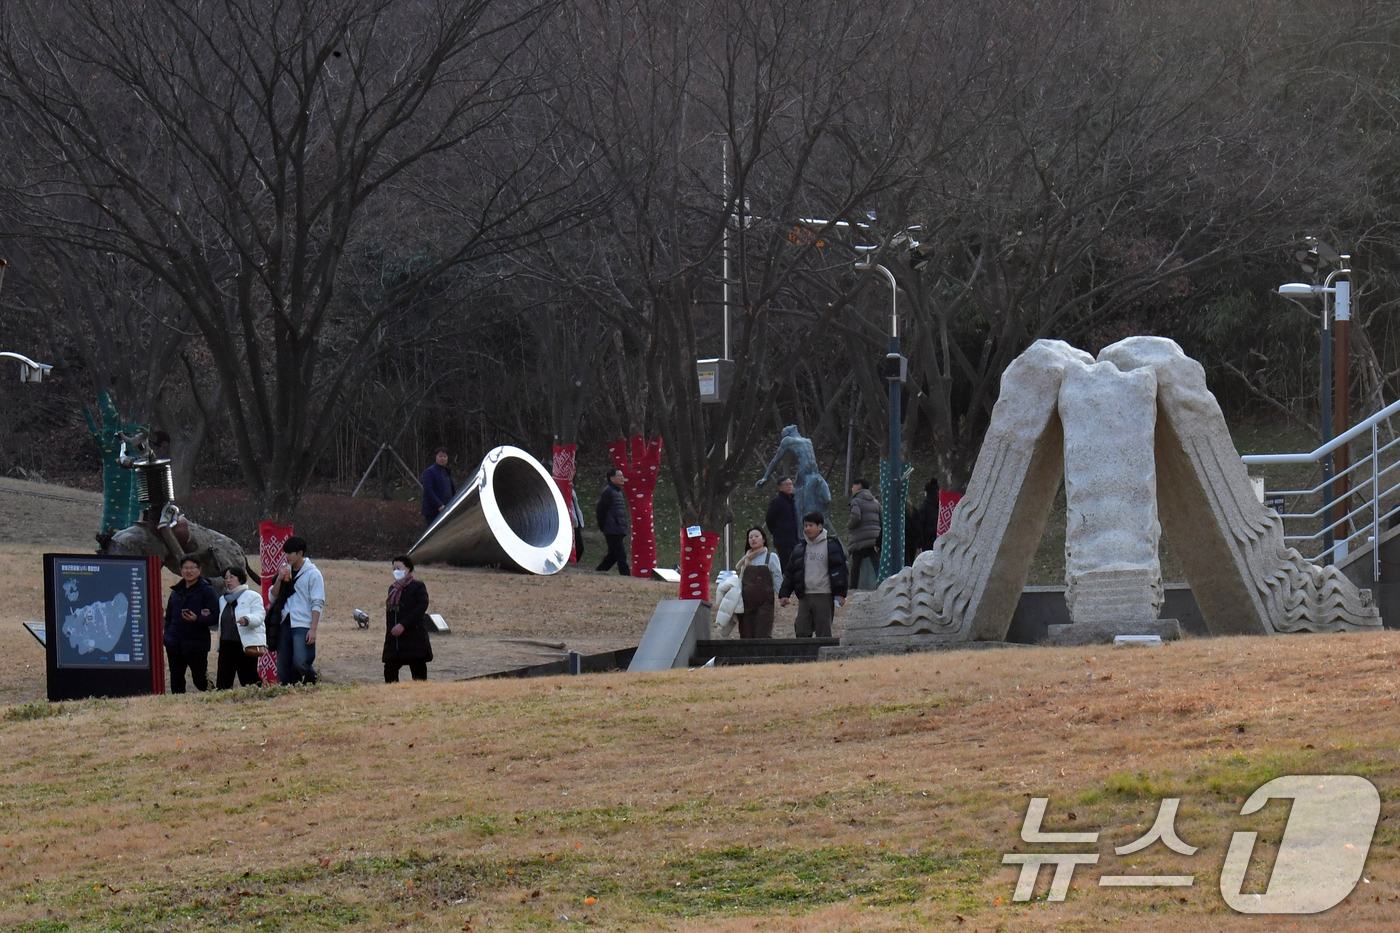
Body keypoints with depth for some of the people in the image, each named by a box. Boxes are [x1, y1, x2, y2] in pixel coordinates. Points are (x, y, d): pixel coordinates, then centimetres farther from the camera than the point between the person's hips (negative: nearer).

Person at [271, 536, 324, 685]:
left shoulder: (312, 574, -3)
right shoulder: (287, 571, 15)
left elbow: (317, 604, -7)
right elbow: (273, 596, 14)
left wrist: (313, 629, -15)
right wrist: (279, 579, -3)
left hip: (302, 625, -6)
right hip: (285, 624, 6)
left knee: (300, 663, -18)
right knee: (283, 667, 3)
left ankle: (311, 683, 5)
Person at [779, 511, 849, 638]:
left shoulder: (831, 545, -1)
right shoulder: (800, 548, 15)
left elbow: (839, 569, -5)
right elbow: (790, 572, 18)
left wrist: (840, 593, -12)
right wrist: (784, 593, 10)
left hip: (824, 596, -5)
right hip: (804, 597, 5)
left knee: (823, 633, -2)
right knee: (801, 631, 0)